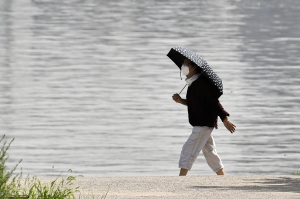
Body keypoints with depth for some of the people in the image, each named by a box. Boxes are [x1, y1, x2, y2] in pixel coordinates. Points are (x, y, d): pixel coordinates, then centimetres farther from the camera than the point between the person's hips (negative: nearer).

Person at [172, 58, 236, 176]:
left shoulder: (202, 82, -17)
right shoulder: (192, 84, 11)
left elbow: (214, 102, -18)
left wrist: (225, 119, -19)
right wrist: (181, 101, 7)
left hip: (204, 123, -10)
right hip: (200, 123, 10)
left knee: (188, 150, -12)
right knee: (209, 152, 14)